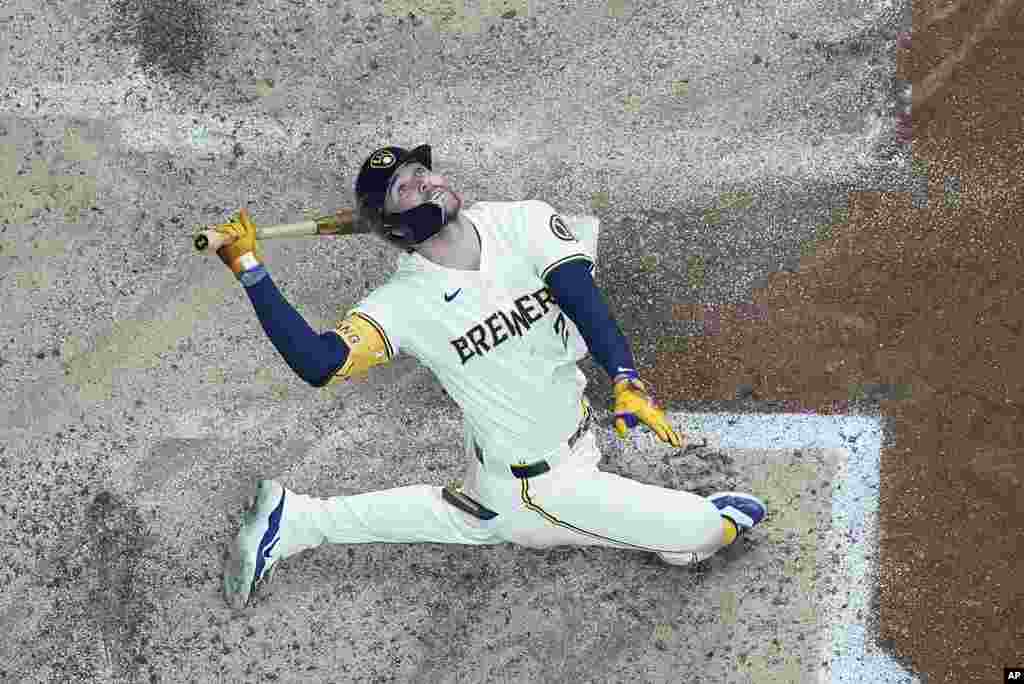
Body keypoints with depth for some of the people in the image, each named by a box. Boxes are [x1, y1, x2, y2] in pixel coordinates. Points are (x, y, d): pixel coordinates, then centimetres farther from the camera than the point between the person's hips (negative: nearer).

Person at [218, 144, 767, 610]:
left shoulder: (524, 223, -11)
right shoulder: (407, 302, -21)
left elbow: (580, 297, -23)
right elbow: (319, 364, -31)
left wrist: (627, 381, -39)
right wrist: (250, 272, -39)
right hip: (540, 483, -5)